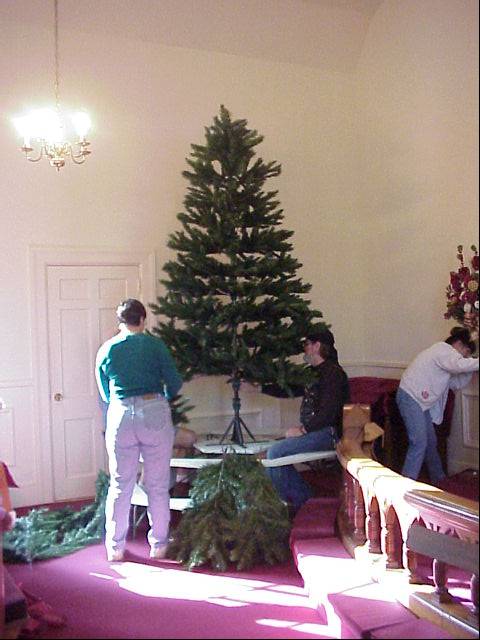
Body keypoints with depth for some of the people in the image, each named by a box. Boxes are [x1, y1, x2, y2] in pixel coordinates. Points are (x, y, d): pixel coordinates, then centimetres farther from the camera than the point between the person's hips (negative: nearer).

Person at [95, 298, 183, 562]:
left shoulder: (106, 350, 7)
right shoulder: (155, 345, 0)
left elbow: (105, 394, 16)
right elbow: (175, 384, 0)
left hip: (120, 416, 2)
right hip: (155, 414, -2)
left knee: (120, 486, 12)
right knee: (158, 485, 9)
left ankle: (115, 548, 21)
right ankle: (158, 545, 18)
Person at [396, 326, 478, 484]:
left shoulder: (444, 356, 22)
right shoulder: (443, 349, -9)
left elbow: (457, 384, 18)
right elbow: (460, 364, -28)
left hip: (420, 400, 10)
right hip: (410, 397, -10)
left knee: (431, 441, 16)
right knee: (419, 443, -14)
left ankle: (438, 479, 29)